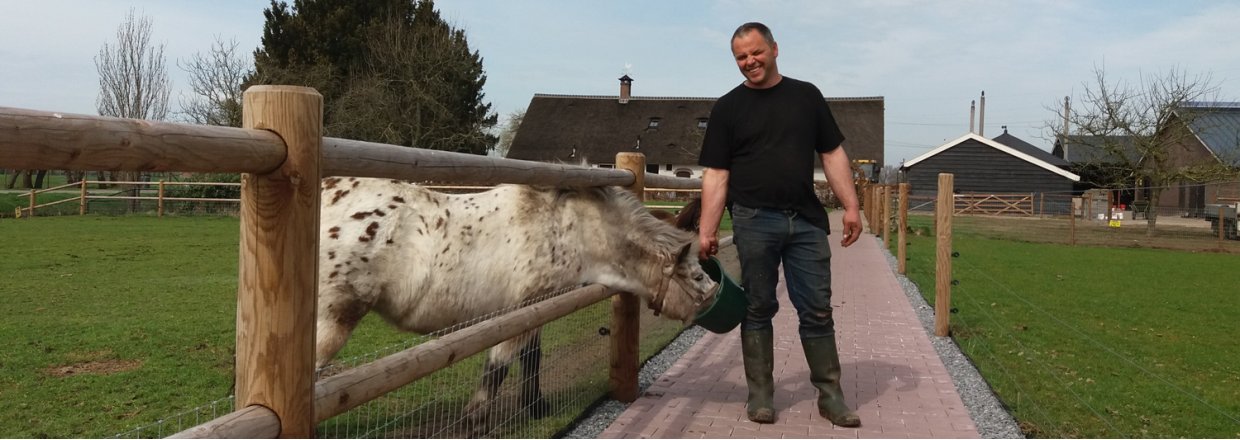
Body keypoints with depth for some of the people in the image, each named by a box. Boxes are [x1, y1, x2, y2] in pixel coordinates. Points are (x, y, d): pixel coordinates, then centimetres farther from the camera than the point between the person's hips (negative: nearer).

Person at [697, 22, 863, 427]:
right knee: (758, 310, 5)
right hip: (754, 222, -1)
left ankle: (830, 395, 15)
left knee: (817, 311, 5)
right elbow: (716, 174, 0)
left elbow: (832, 154, 11)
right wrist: (707, 231, -7)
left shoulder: (806, 96, 11)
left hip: (807, 221, 2)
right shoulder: (728, 108, 5)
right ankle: (760, 395, 16)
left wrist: (850, 206, 2)